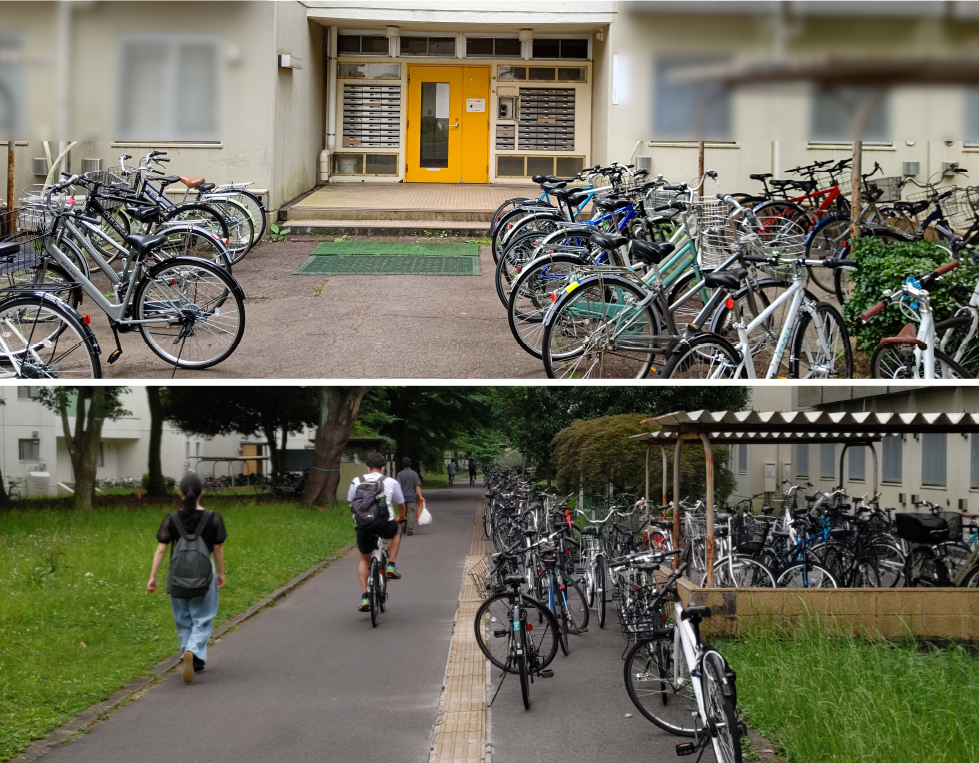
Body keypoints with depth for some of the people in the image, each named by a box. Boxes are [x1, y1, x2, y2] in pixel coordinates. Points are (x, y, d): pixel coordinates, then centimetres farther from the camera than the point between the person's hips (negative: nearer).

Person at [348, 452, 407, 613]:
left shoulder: (356, 482, 10)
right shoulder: (391, 482, 8)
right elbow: (401, 505, 22)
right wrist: (401, 517, 44)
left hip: (363, 526, 1)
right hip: (385, 525, -1)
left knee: (364, 559, 24)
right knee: (395, 533, 36)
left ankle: (364, 597, 15)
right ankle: (391, 566, 23)